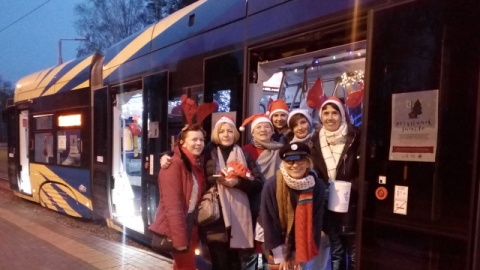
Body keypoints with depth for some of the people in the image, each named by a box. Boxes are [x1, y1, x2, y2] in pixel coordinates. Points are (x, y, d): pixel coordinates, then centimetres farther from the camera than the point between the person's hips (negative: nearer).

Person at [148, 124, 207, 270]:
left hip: (190, 225, 8)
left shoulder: (197, 164, 8)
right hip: (174, 227, -8)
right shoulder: (174, 165, -18)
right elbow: (172, 206, -22)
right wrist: (179, 239, -23)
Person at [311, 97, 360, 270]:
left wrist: (351, 186, -17)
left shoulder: (354, 139, -6)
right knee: (336, 252, 15)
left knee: (354, 252, 5)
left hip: (351, 205, -3)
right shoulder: (316, 141, 5)